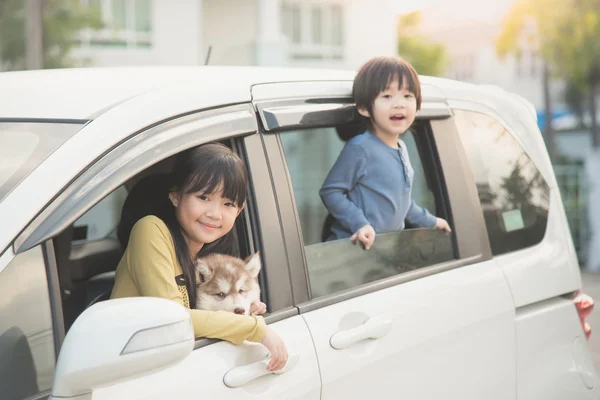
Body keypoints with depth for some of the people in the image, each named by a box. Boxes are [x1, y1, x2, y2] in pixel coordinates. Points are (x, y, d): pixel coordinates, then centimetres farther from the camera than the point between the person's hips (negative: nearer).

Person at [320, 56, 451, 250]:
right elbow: (330, 191, -15)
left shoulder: (401, 148, 11)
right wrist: (360, 224, -23)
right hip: (354, 247, -7)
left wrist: (429, 221, 33)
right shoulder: (360, 148, -15)